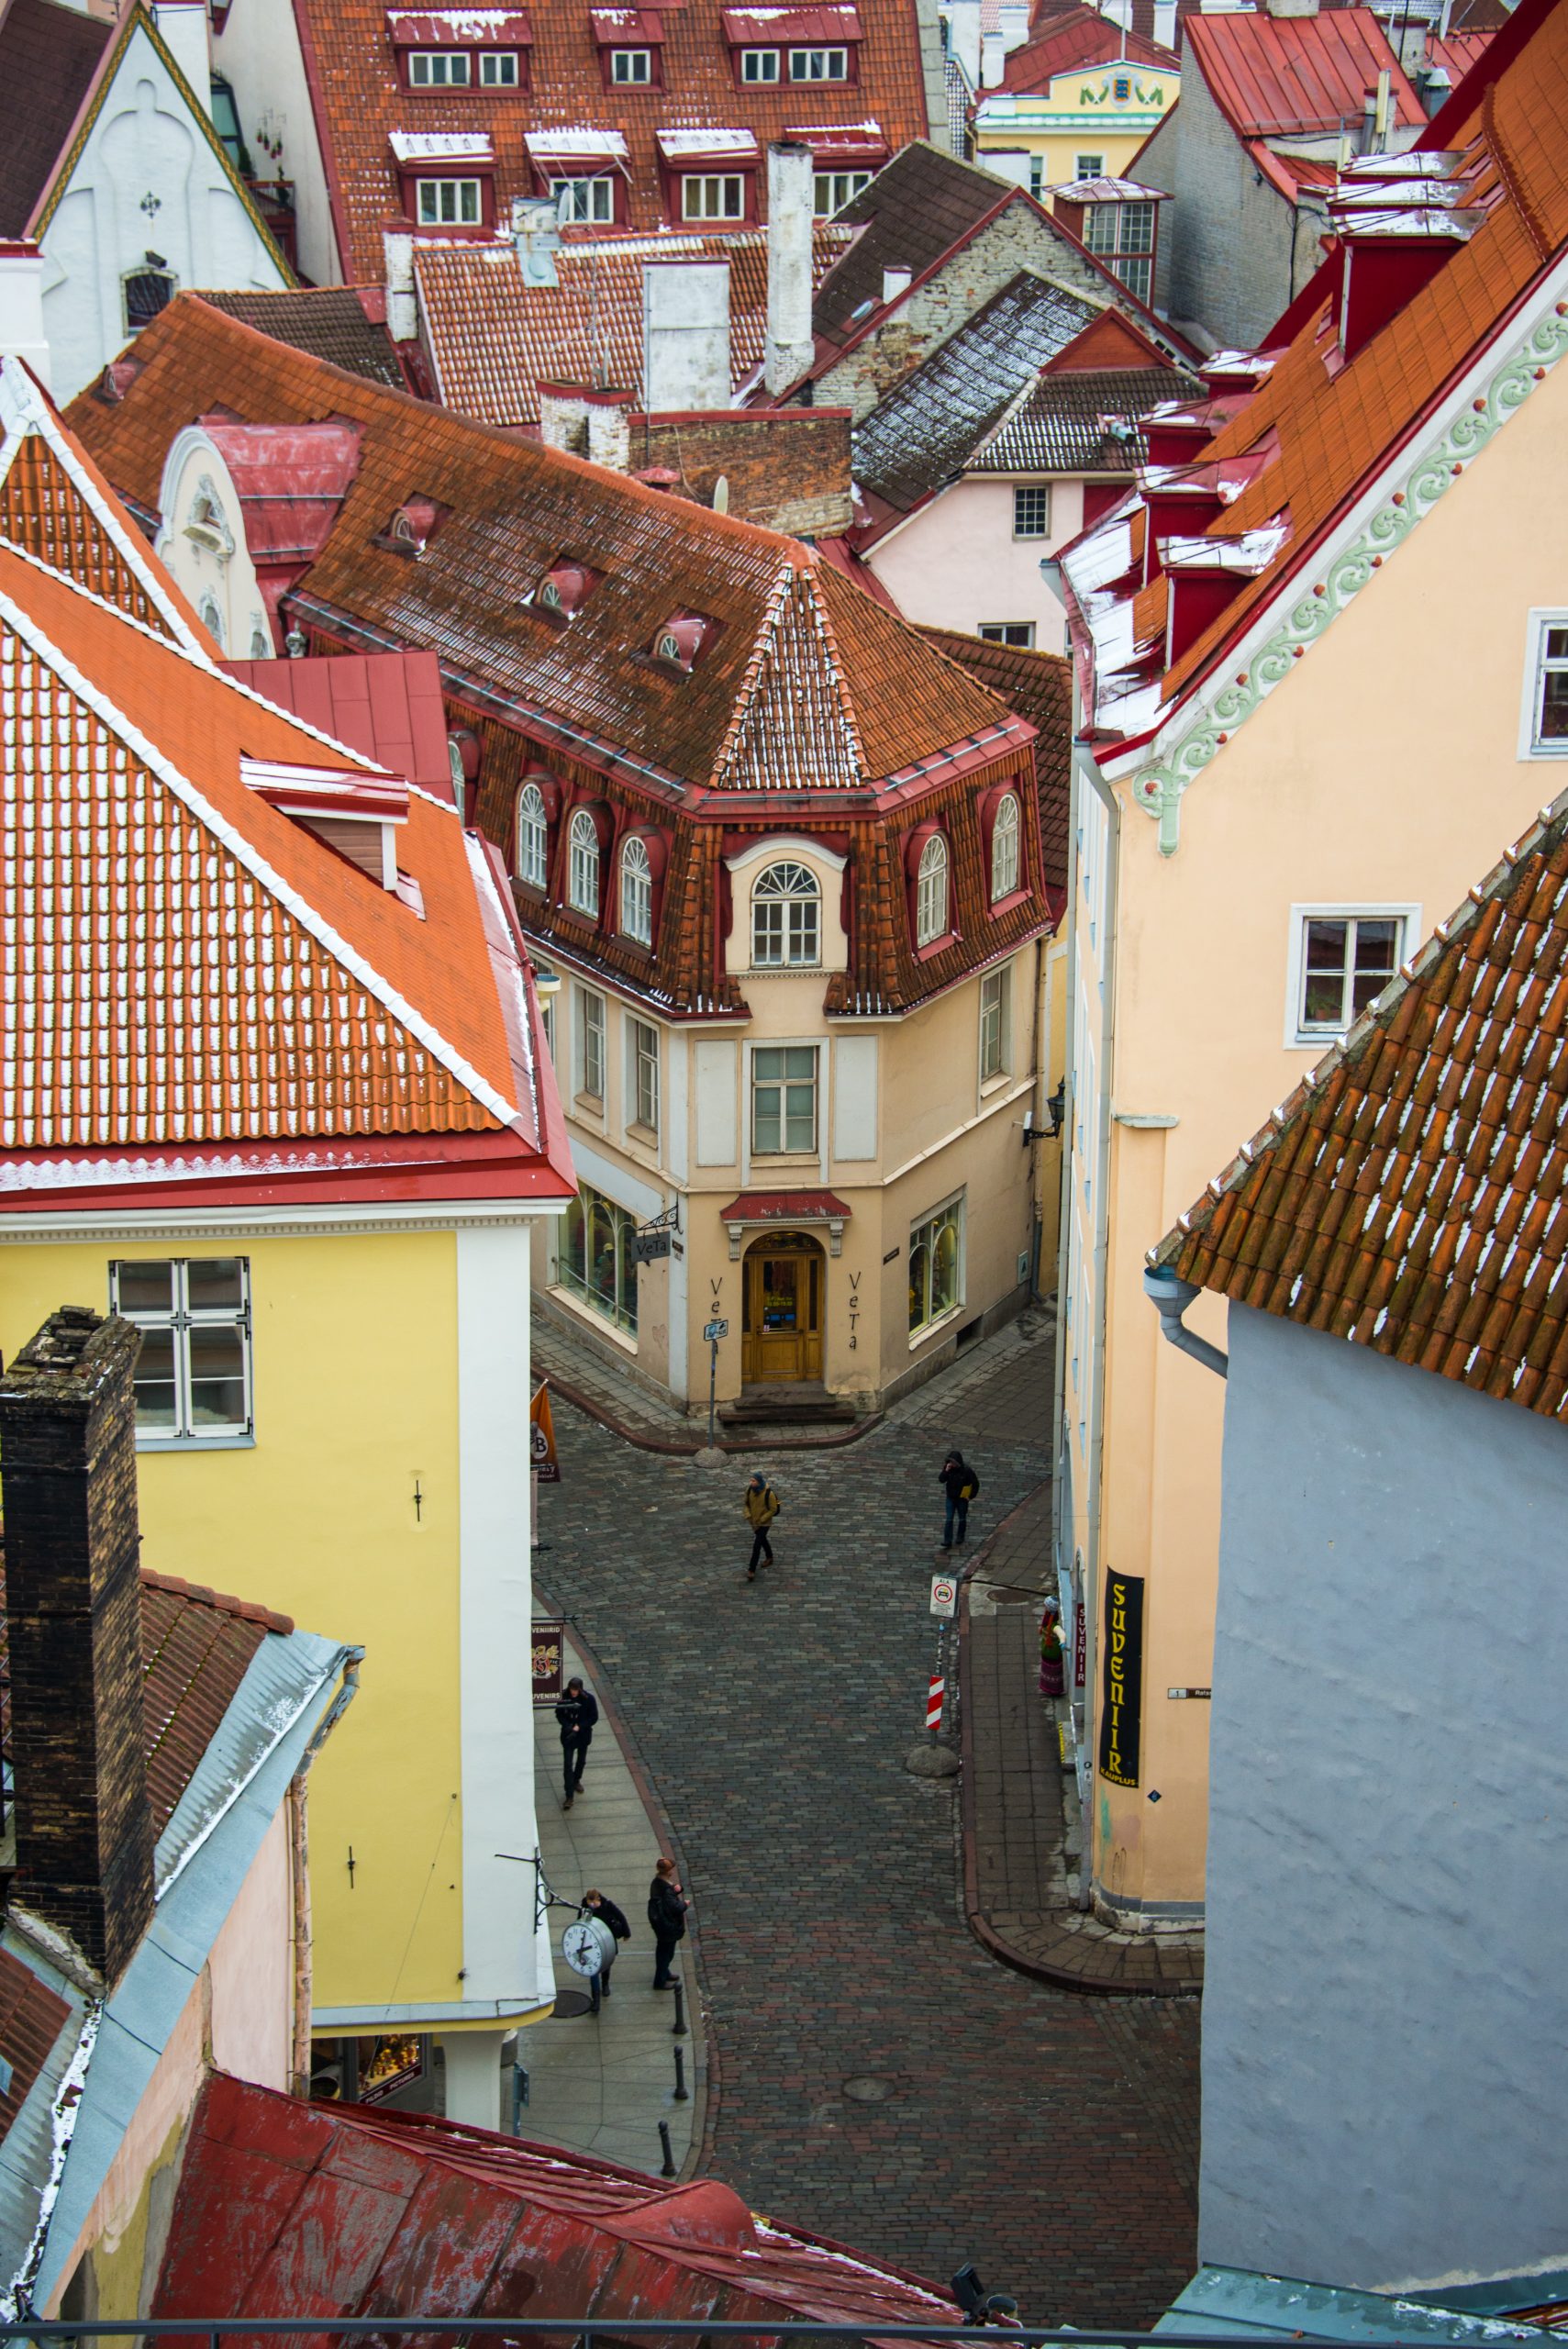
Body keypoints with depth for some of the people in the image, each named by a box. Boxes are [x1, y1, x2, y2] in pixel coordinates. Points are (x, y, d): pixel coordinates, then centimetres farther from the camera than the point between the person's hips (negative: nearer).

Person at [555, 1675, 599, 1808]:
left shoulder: (589, 1700, -17)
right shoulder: (564, 1698, -15)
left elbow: (594, 1717, -9)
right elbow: (559, 1714, -3)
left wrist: (579, 1726, -20)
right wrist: (568, 1726, -19)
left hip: (583, 1734, 1)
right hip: (568, 1735, -1)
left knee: (581, 1760, 22)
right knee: (568, 1764, -7)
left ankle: (576, 1781, 51)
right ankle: (570, 1796, -5)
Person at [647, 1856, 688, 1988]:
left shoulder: (658, 1882, -2)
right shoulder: (665, 1889, -32)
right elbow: (674, 1907, -31)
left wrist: (676, 1889, -9)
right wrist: (684, 1904, -12)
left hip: (660, 1922, 9)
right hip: (668, 1925, -9)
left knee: (663, 1950, 27)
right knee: (666, 1951, 6)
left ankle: (664, 1973, 46)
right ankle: (660, 1981, 18)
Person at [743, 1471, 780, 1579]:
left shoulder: (769, 1493, -27)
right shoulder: (749, 1490, -12)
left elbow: (773, 1510, -17)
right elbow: (747, 1504, 5)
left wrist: (761, 1521, -19)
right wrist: (748, 1516, -11)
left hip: (764, 1523, -6)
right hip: (754, 1522, 6)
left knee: (757, 1545, -9)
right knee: (762, 1540, 26)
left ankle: (752, 1571, -6)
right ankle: (769, 1558, 50)